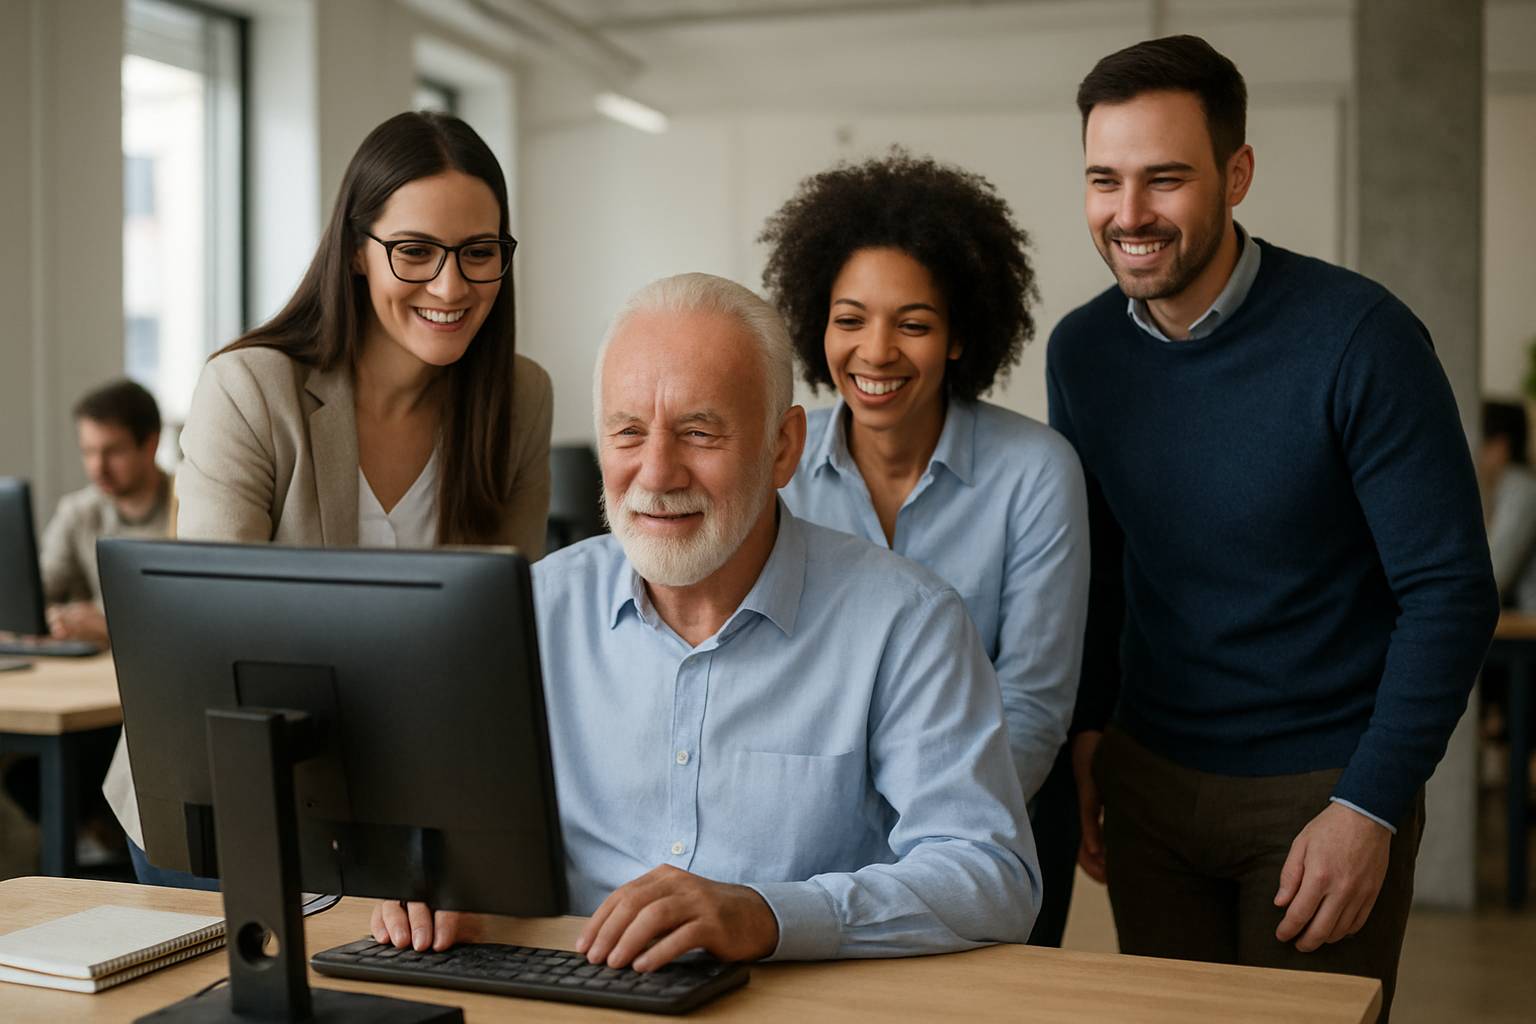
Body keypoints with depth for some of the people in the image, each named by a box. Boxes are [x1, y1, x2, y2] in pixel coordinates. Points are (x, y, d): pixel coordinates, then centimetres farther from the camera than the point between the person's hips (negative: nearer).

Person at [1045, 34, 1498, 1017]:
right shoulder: (1081, 350, -3)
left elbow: (1451, 592, -14)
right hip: (1148, 776, 4)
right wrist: (1086, 731, 6)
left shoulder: (1359, 338, -17)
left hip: (1323, 786, -4)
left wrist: (1368, 809, -16)